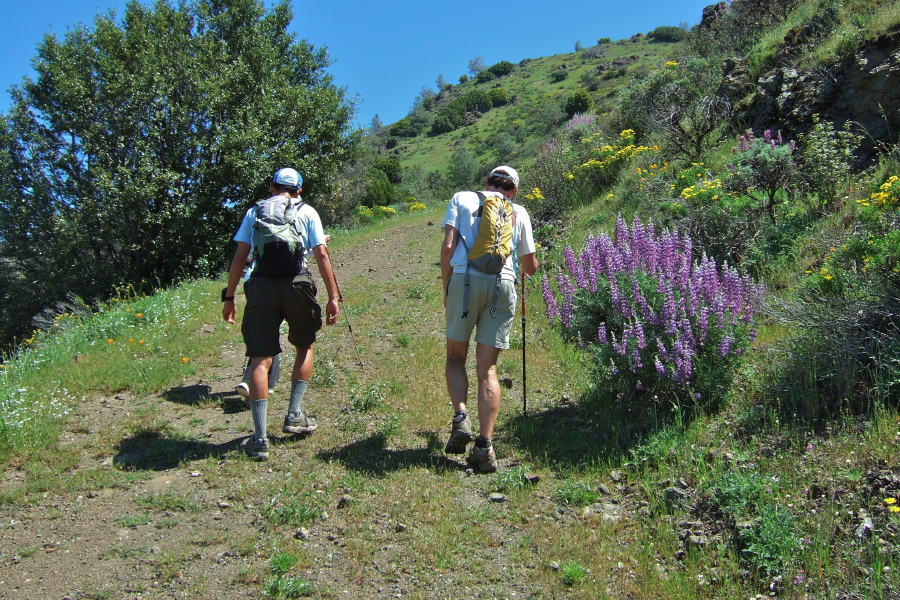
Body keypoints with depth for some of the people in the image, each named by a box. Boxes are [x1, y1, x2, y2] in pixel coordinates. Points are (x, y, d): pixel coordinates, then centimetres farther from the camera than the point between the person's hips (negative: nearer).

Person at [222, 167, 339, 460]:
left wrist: (229, 297, 12)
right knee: (305, 347, 22)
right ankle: (294, 416, 20)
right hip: (297, 284, -1)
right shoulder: (307, 212, 12)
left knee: (260, 360, 1)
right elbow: (321, 255, 3)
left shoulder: (254, 211, 16)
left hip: (261, 286, 1)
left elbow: (239, 257, 9)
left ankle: (260, 438, -3)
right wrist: (332, 297, 3)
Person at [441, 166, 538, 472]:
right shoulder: (518, 213, 20)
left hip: (465, 280, -1)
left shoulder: (462, 198, 16)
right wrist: (529, 265, 46)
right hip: (503, 286, 1)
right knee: (487, 368, 4)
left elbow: (448, 247, 3)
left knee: (456, 356, 14)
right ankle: (484, 447, -2)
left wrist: (446, 291, 10)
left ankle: (460, 417, -8)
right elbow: (530, 267, 23)